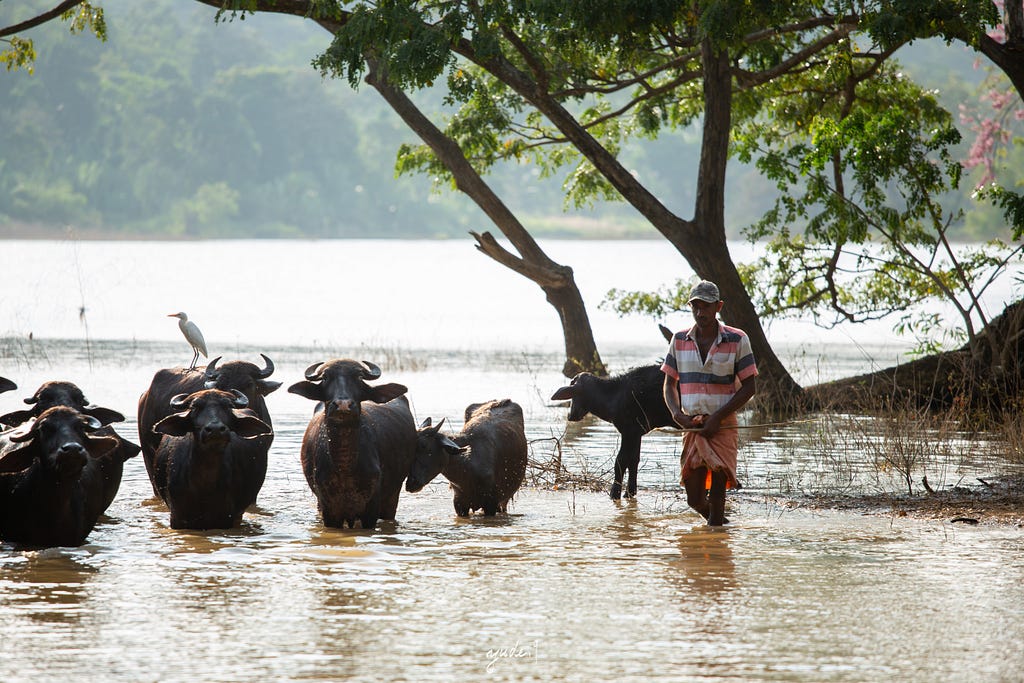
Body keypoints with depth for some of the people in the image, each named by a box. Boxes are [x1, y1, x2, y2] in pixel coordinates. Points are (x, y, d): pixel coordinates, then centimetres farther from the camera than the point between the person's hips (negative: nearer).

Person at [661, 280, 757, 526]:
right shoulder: (680, 340, 6)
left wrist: (718, 417, -13)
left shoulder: (737, 340, -3)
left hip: (723, 428, -3)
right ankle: (720, 524, 29)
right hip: (692, 429, 3)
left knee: (716, 495, -5)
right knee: (695, 500, 1)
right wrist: (677, 414, -7)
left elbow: (749, 387, -3)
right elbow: (669, 384, 13)